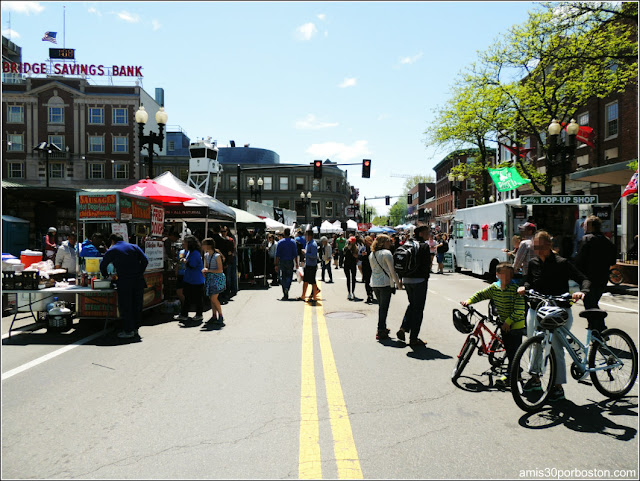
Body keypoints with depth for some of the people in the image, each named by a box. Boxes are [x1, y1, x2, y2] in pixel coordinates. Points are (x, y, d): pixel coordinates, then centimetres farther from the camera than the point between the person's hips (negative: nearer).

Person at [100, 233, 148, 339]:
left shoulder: (112, 250, 7)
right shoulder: (134, 246, 13)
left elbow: (103, 266, 9)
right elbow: (145, 260, 4)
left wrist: (105, 276, 27)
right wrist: (139, 273, 11)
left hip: (124, 282, -4)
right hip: (138, 280, 4)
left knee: (125, 306, 4)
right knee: (137, 305, 12)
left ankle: (128, 331, 6)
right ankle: (135, 328, 19)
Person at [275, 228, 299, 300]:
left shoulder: (280, 242, -1)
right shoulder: (293, 242, -1)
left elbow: (277, 255, -4)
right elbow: (295, 254, -3)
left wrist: (276, 264, -1)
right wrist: (296, 263, 3)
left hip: (282, 262, 0)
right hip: (290, 262, 0)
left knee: (283, 277, 9)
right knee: (289, 276, 10)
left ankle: (285, 295, 8)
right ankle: (287, 288, -17)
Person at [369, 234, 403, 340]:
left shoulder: (371, 254, 11)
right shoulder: (386, 253, -11)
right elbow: (392, 270, -9)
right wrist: (398, 283, 0)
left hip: (374, 283, 7)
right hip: (385, 283, -7)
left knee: (381, 306, 18)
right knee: (384, 308, -1)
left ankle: (382, 328, 26)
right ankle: (380, 331, 0)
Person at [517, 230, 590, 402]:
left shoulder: (562, 263, -8)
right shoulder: (533, 263, 5)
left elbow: (584, 280, -9)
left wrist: (582, 291, -29)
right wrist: (524, 287, -6)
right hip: (536, 310, 5)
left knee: (556, 347, -7)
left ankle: (558, 387, 6)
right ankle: (535, 378, 29)